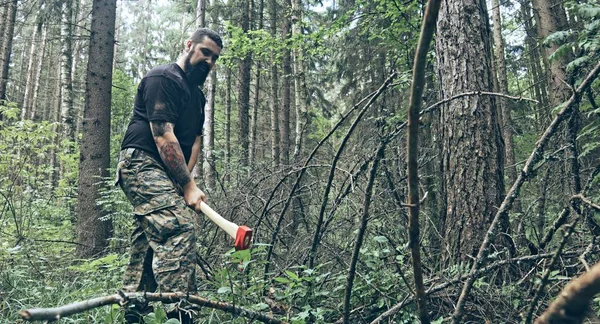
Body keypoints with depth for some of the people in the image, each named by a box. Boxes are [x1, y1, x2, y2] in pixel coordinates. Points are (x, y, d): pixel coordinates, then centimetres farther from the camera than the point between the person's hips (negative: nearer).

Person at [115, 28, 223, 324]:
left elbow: (194, 141, 15)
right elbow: (163, 135, -17)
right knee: (179, 228, -25)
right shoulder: (162, 78, -8)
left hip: (164, 174, 10)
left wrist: (185, 182, -3)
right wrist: (189, 185, -18)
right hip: (142, 163, -10)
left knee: (150, 243, 10)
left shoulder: (197, 94, 21)